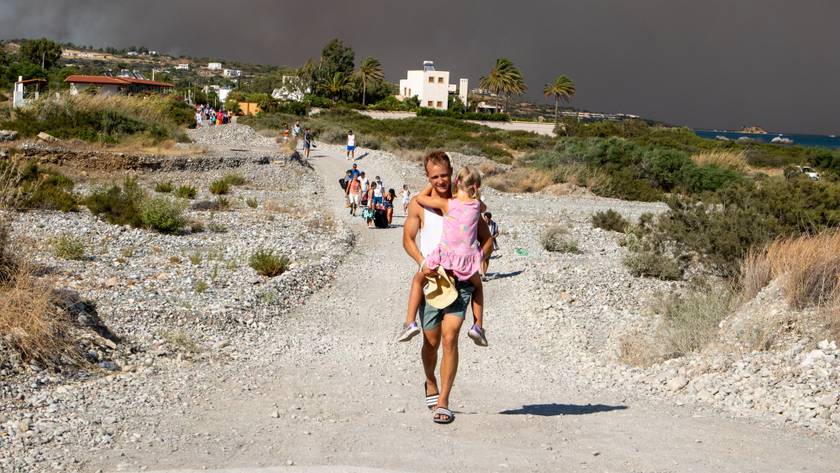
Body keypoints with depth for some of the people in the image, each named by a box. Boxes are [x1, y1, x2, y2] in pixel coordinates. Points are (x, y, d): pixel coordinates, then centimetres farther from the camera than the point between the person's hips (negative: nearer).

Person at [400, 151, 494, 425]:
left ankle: (442, 403, -8)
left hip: (460, 279, -1)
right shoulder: (419, 204, 5)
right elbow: (408, 239, 6)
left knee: (450, 339, -11)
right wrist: (422, 262, -13)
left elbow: (487, 240, 10)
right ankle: (430, 384, 39)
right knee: (431, 341, 9)